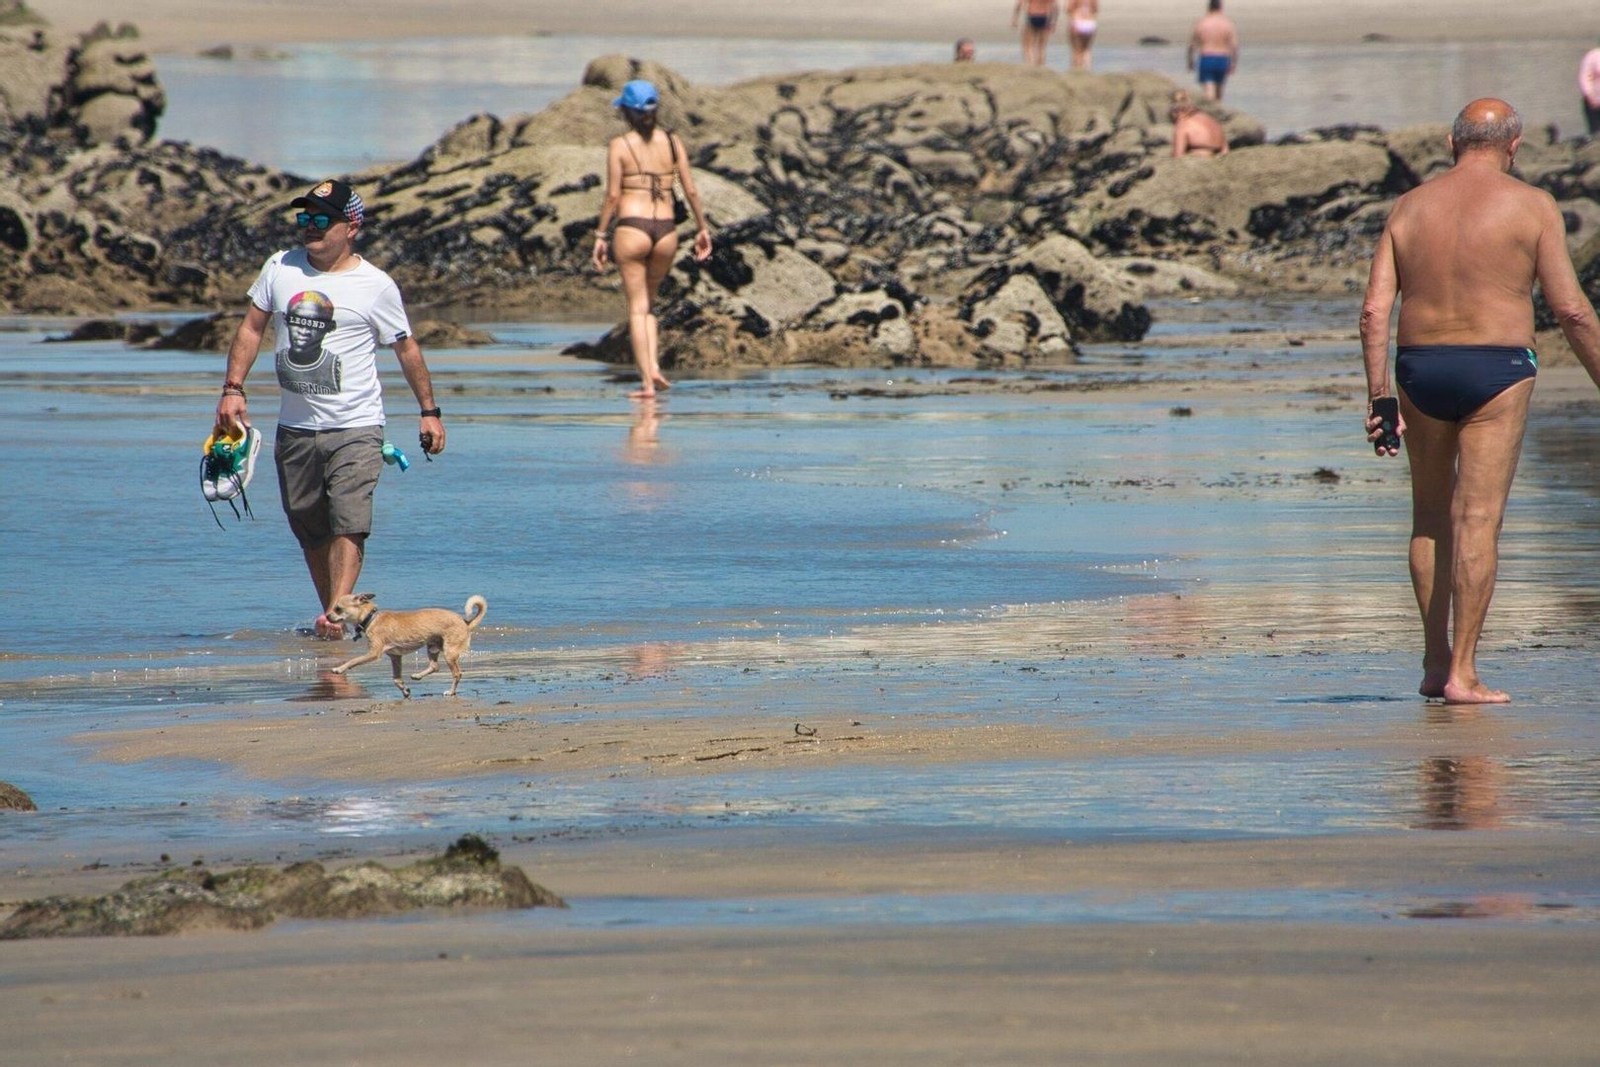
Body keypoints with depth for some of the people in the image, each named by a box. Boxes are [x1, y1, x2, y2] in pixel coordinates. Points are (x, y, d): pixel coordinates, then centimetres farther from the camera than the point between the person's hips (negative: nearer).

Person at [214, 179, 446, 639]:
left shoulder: (375, 286, -3)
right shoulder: (280, 269, 5)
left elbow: (406, 348, 6)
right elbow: (251, 328, 12)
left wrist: (429, 411, 7)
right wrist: (232, 388, 1)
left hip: (355, 428, -4)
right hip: (295, 427, 4)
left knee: (349, 523, -19)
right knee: (309, 529, 8)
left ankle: (336, 615, -29)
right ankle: (332, 612, 20)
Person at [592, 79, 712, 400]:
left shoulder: (619, 146, -3)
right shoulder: (672, 142, 5)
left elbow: (612, 195, -7)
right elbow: (691, 190, 5)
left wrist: (600, 236, 0)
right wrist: (703, 228, 14)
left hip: (631, 228, -3)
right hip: (666, 230, 3)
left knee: (637, 307, 4)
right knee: (648, 303, 21)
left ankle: (647, 380, -3)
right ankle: (654, 366, 3)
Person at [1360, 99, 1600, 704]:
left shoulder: (1409, 208, 6)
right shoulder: (1530, 206, -3)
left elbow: (1375, 309, 0)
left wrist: (1379, 400, 3)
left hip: (1420, 367, 4)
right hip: (1497, 370, -4)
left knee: (1431, 517, 18)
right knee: (1478, 522, -3)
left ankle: (1436, 662, 19)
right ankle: (1462, 675, -6)